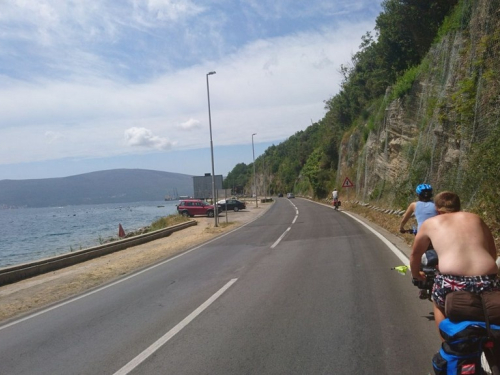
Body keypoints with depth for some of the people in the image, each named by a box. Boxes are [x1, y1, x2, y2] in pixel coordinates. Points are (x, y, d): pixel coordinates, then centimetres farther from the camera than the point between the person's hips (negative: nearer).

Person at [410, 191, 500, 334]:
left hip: (451, 284, -2)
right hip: (489, 283, 3)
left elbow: (415, 254, 28)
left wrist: (416, 275, 47)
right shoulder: (475, 218, 22)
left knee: (439, 305, 31)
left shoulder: (430, 223, 17)